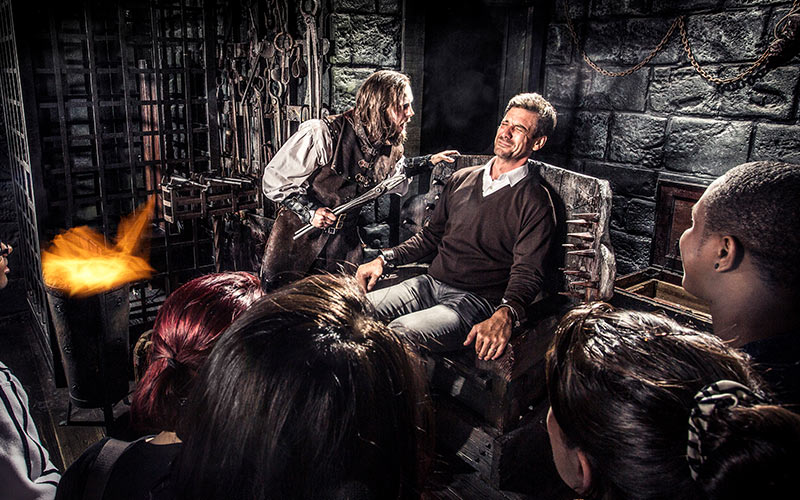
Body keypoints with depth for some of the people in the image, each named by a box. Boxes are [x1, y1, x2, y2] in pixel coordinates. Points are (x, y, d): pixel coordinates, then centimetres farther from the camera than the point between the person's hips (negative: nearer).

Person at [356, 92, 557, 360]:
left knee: (401, 331, -32)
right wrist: (385, 258, 11)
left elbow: (528, 272, -11)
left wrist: (505, 315, -31)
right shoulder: (462, 179, 16)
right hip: (430, 283, 6)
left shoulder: (536, 202, -3)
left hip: (476, 300, -6)